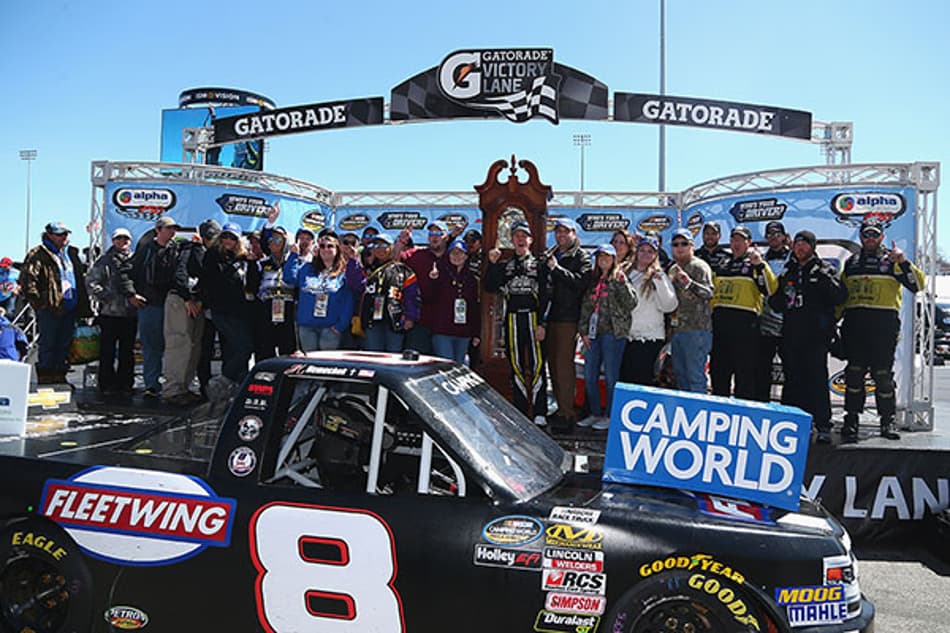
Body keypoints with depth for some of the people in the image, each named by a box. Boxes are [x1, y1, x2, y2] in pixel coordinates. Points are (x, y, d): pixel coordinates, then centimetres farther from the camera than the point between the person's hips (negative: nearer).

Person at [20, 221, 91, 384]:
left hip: (70, 308, 7)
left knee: (64, 345, 11)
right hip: (50, 308, -7)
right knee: (47, 345, -2)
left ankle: (59, 377, 20)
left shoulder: (71, 253, 18)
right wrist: (38, 301, -15)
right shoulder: (37, 254, -4)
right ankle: (45, 379, 4)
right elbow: (27, 279, -12)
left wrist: (82, 306, 18)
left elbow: (81, 276, 26)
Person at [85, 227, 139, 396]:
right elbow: (91, 282, 1)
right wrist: (105, 297, -10)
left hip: (131, 313, 2)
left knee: (127, 351, 8)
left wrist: (137, 296, 0)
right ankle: (106, 384, 10)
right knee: (108, 350, 1)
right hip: (110, 312, -2)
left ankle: (125, 384, 16)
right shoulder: (105, 261, 5)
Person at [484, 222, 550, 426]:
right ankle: (520, 411, 13)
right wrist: (492, 264, -5)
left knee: (537, 364, -9)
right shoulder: (505, 266, 16)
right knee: (516, 365, 6)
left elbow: (545, 296, -1)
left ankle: (539, 412, -5)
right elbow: (490, 288, 4)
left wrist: (541, 323, -9)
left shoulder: (539, 264, 6)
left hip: (533, 317, -3)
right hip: (512, 319, 4)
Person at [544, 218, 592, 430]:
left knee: (564, 364, -10)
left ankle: (567, 412, -5)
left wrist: (557, 269, -18)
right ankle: (560, 407, 19)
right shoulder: (550, 256, 20)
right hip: (551, 317, 7)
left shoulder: (581, 257, 0)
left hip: (568, 318, -7)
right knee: (553, 363, 10)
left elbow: (581, 282, -17)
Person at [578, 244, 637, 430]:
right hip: (593, 333, 6)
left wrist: (621, 284, -20)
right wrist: (584, 330, 8)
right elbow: (585, 306, 15)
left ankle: (610, 416, 9)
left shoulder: (620, 279, 0)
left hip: (612, 333, -6)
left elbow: (631, 304, -11)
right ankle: (595, 413, 21)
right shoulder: (592, 280, 15)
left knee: (611, 377, -1)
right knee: (589, 376, 8)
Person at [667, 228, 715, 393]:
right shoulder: (673, 269, 20)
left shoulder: (699, 266, -4)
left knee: (695, 375, -9)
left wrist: (690, 283, -35)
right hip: (677, 329, 8)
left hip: (696, 329, -8)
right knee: (680, 374, 12)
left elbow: (709, 292, -19)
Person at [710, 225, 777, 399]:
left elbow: (770, 289, -12)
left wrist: (760, 265, -20)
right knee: (718, 370, 11)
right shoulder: (723, 266, 20)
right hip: (720, 321, 6)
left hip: (744, 322, -6)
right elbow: (713, 292, 26)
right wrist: (712, 313, 14)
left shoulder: (755, 265, 3)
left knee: (744, 371, -3)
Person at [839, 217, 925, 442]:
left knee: (883, 374, 0)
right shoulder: (851, 262, 17)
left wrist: (904, 262, -18)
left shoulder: (892, 260, 7)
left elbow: (917, 285, -5)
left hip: (883, 323, -3)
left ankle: (888, 421, 12)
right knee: (854, 372, 2)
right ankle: (851, 420, 9)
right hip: (854, 322, 3)